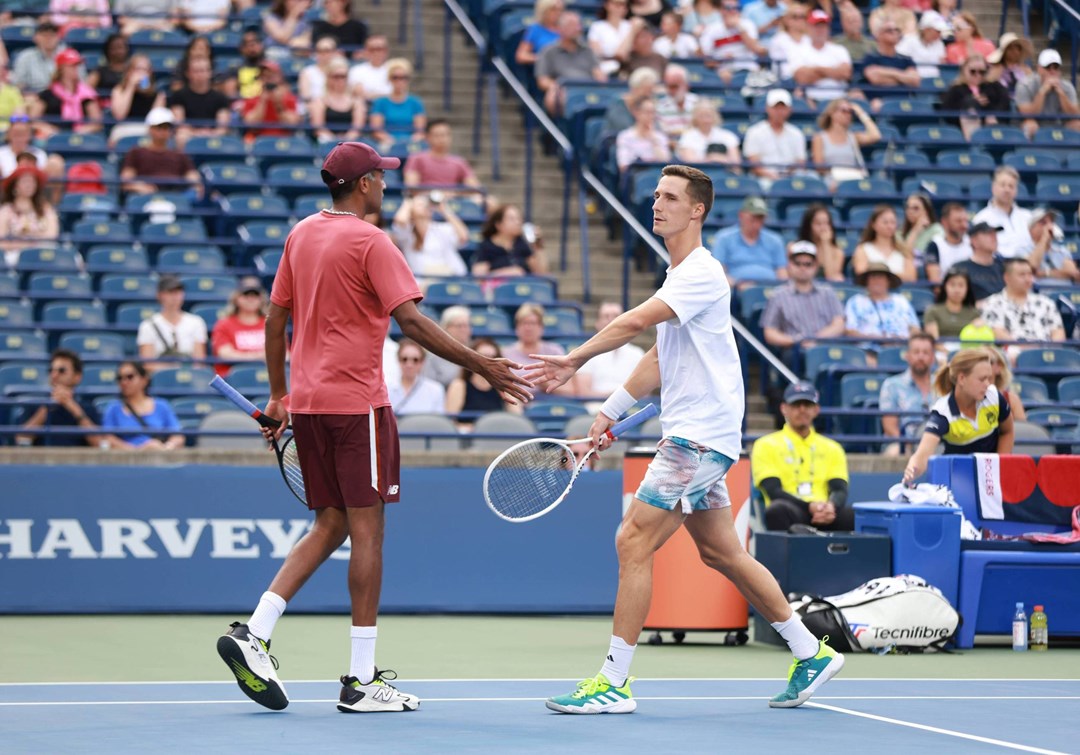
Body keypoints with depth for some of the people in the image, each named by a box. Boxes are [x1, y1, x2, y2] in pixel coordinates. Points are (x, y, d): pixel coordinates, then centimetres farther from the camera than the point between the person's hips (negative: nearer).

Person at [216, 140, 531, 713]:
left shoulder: (301, 234, 11)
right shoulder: (370, 242, -11)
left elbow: (275, 319, 15)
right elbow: (412, 323, -17)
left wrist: (279, 395, 23)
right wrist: (482, 367, -14)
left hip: (307, 402, 7)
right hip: (356, 402, -7)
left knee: (329, 526, 13)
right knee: (367, 530, -3)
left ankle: (252, 634, 0)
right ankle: (361, 680, -2)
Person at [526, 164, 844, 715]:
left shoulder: (702, 273, -14)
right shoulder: (678, 275, 18)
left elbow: (633, 323, -27)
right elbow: (659, 356, 24)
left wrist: (574, 361, -29)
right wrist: (611, 411, 19)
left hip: (700, 436, -11)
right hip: (690, 437, 11)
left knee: (633, 544, -12)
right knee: (721, 552, 15)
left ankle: (614, 682, -10)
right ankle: (811, 653, 24)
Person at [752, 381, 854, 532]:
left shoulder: (832, 448, 23)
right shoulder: (767, 445, 12)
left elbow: (840, 491, 10)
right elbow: (773, 491, -2)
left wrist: (831, 507, -17)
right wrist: (810, 506, -19)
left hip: (826, 516, 3)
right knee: (779, 509, -39)